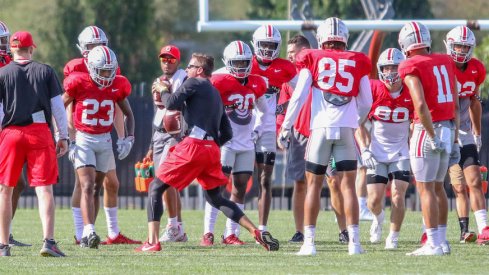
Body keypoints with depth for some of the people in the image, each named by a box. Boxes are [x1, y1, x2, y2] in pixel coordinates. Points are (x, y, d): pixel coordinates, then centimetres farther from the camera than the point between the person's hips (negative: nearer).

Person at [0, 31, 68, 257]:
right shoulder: (45, 71, 5)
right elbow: (57, 106, 4)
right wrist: (64, 137, 9)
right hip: (39, 132, 0)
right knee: (44, 189, -3)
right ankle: (48, 240, -16)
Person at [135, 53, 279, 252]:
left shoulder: (194, 83, 2)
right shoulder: (216, 95, 26)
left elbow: (172, 103, -7)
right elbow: (227, 134, 25)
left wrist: (163, 92, 12)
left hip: (193, 146, -7)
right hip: (212, 149, 7)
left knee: (156, 188, 2)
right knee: (215, 198, 20)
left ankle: (152, 241, -9)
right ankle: (257, 233, 8)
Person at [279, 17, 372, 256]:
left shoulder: (313, 60, 5)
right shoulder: (357, 62, 9)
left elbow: (299, 96, -1)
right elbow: (366, 103, 13)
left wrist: (286, 126, 5)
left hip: (321, 127, -1)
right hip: (347, 128, 1)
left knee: (314, 185, 6)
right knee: (348, 185, 3)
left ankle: (309, 242, 2)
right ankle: (354, 242, -2)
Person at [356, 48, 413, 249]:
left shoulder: (410, 94, -7)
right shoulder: (373, 89, -10)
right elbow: (359, 123, -3)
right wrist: (364, 150, -11)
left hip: (400, 154, 0)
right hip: (376, 154, 0)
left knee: (398, 195, -12)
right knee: (374, 200, -4)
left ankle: (393, 237, 7)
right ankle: (378, 218, 32)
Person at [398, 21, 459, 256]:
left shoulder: (412, 67, -10)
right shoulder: (445, 63, 11)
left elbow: (421, 105, -21)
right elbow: (456, 106, 13)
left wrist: (432, 137, -17)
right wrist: (454, 140, 17)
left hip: (427, 129, -7)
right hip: (448, 128, 7)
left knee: (425, 188, -2)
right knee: (438, 186, 18)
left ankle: (434, 244, -4)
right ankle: (442, 240, 21)